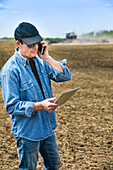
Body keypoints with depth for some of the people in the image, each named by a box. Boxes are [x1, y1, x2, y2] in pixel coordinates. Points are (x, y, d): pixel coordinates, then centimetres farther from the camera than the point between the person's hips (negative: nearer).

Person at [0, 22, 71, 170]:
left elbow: (65, 76, -3)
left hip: (47, 127, 7)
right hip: (27, 131, -7)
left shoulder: (39, 60, 2)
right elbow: (12, 106, -21)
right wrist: (40, 105, -31)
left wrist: (47, 58, -14)